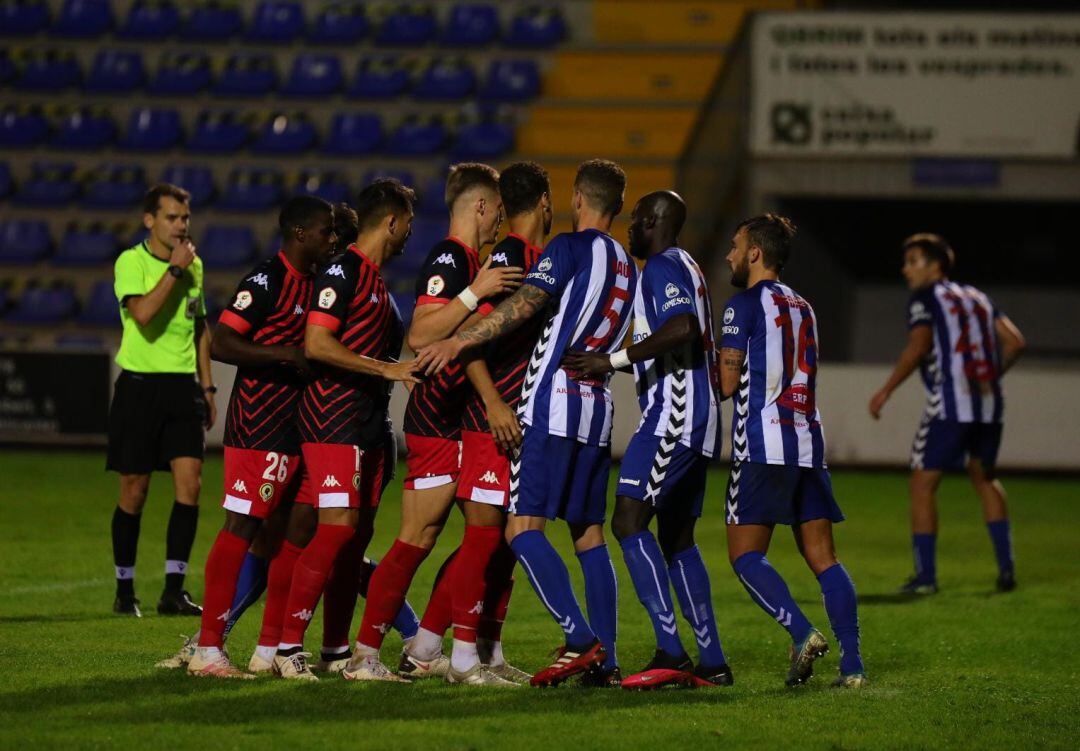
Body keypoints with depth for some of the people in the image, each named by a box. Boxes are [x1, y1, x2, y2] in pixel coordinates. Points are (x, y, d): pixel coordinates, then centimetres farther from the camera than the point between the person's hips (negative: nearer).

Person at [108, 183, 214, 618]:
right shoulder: (131, 262, -7)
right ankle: (125, 589, 13)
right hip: (140, 385, -4)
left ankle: (174, 590, -4)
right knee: (134, 492, 1)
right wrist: (175, 269, -18)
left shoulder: (194, 265, 11)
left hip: (183, 386, 4)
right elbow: (143, 312, -24)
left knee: (190, 483, -8)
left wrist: (207, 387, 17)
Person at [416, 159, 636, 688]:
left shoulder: (572, 247, -5)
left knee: (524, 528, -11)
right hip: (598, 409, 8)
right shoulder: (629, 267, 17)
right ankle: (606, 660, 6)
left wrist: (458, 342, -21)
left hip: (553, 404, -8)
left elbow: (524, 305, -17)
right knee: (589, 535, 11)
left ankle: (579, 639, -22)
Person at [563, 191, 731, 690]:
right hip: (698, 423, 11)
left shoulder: (663, 266, -8)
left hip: (673, 415, -11)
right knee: (678, 540, 14)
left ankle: (670, 653, -25)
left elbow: (683, 328, -26)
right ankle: (712, 663, 13)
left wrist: (614, 359, -24)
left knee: (629, 521, -16)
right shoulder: (686, 268, 23)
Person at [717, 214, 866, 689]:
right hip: (808, 441, 7)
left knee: (745, 555, -4)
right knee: (822, 557, 5)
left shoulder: (745, 304, -3)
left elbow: (727, 383, -7)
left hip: (763, 445, -7)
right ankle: (852, 662, -3)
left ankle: (803, 633, -21)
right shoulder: (802, 308, 19)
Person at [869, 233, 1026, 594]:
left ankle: (925, 575, -5)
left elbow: (918, 347, -15)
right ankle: (1006, 568, 18)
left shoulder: (925, 298, 0)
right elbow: (1015, 342, 13)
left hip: (949, 405, -7)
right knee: (984, 478, 23)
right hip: (990, 403, 7)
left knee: (922, 484, 0)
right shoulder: (977, 297, 20)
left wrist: (885, 391, -11)